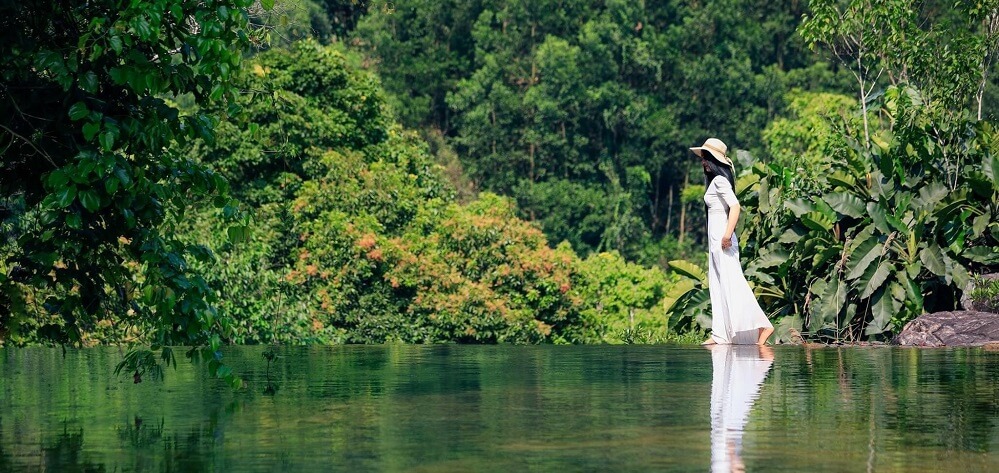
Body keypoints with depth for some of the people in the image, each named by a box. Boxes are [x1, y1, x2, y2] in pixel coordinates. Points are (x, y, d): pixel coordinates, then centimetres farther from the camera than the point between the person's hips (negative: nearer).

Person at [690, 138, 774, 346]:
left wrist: (728, 235, -29)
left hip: (722, 238, -10)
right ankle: (721, 334, 9)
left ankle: (762, 326, -17)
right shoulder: (713, 180, 17)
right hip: (715, 238, 10)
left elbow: (735, 206, -23)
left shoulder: (720, 180, -12)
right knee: (718, 287, 9)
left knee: (732, 284, -13)